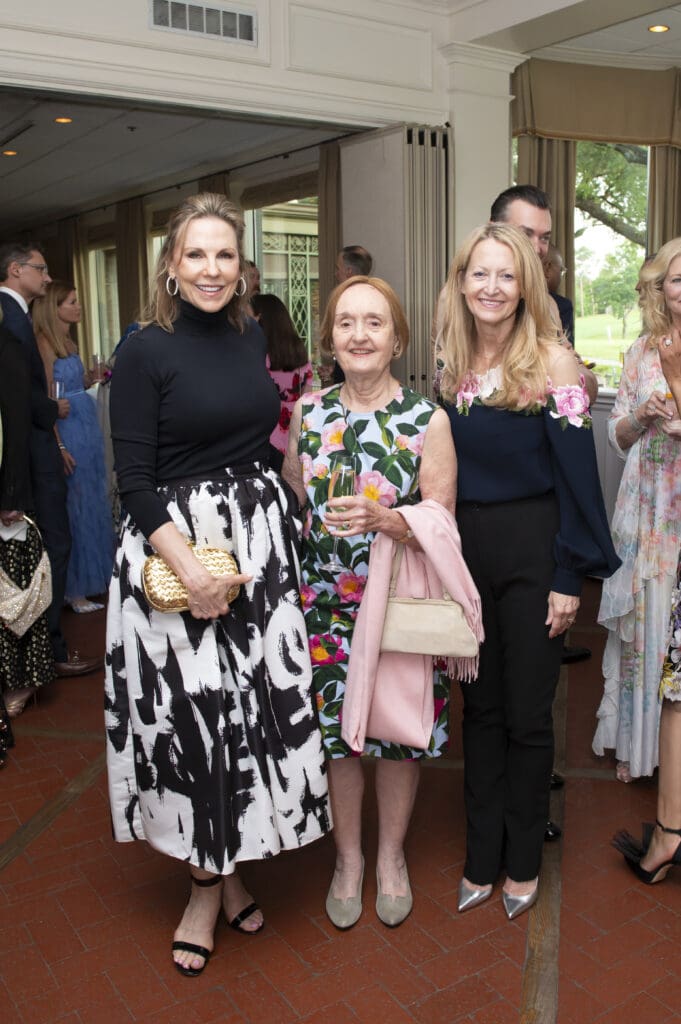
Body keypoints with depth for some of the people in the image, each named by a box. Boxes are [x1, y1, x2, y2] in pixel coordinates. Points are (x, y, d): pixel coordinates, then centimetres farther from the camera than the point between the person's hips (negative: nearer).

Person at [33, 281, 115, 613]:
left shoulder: (68, 341, 14)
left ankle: (89, 577, 25)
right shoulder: (45, 343, -12)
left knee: (91, 503, 13)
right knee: (75, 507, -3)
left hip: (87, 427, 9)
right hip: (67, 432, -9)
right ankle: (73, 589, 7)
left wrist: (90, 379, 1)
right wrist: (58, 446, -21)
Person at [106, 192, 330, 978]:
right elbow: (134, 480, -12)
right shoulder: (145, 352, -8)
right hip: (174, 546, -5)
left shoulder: (251, 336, 8)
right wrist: (190, 569, -22)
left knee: (258, 707, 9)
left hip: (260, 540, 5)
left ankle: (229, 870, 30)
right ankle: (207, 883, 25)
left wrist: (292, 521, 11)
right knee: (191, 716, 2)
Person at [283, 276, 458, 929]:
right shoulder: (308, 411, 1)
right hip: (324, 601, 2)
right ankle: (347, 858, 34)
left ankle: (391, 856, 35)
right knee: (335, 730, 9)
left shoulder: (428, 421, -8)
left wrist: (383, 519, -27)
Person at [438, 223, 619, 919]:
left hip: (531, 551, -4)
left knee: (527, 712, 8)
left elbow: (577, 472, -10)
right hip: (465, 549, 4)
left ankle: (523, 860, 28)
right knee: (480, 707, 13)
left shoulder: (552, 362, -9)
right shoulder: (451, 365, 6)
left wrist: (569, 576, -13)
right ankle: (482, 856, 29)